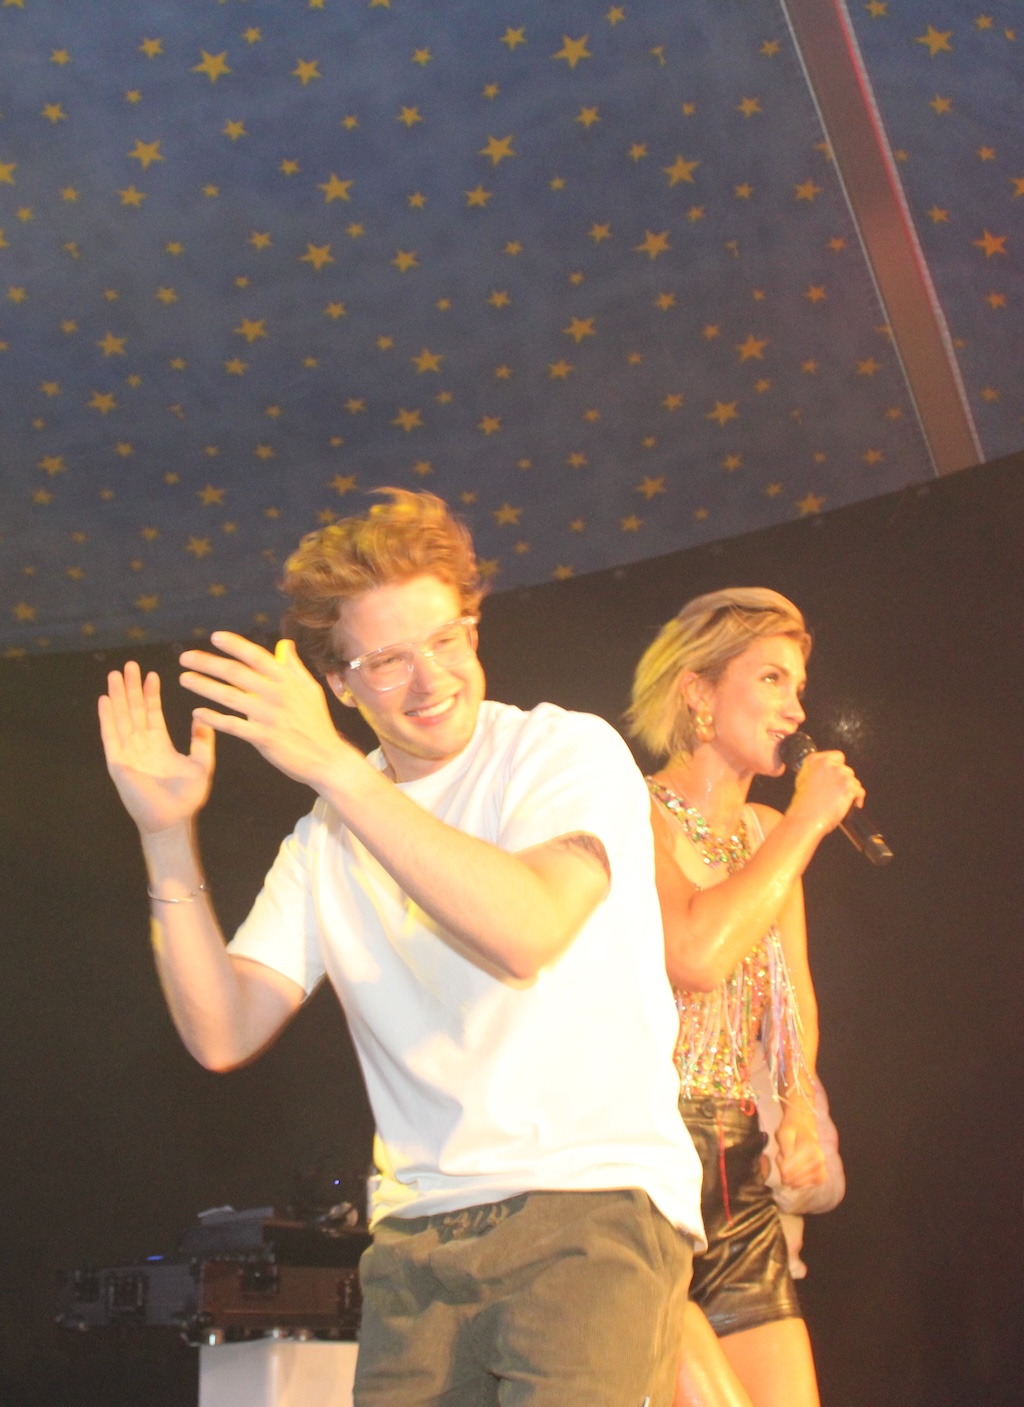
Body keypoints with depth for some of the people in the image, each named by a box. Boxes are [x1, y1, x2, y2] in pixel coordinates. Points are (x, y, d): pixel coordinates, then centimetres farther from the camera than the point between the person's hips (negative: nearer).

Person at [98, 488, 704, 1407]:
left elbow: (527, 933, -21)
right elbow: (224, 1034, 4)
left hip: (594, 1200, -4)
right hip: (418, 1232, 4)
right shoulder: (330, 838, 12)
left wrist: (331, 764, -22)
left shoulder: (567, 749, -2)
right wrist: (167, 835, -6)